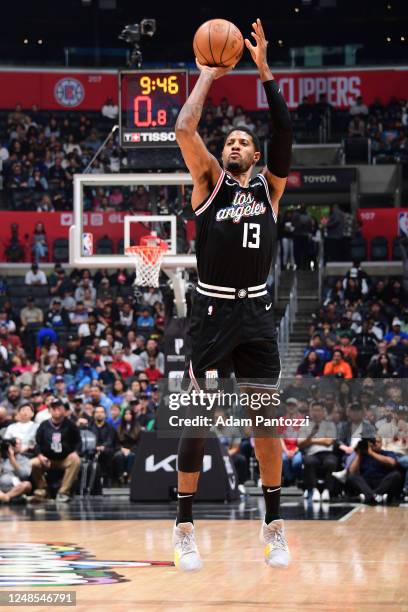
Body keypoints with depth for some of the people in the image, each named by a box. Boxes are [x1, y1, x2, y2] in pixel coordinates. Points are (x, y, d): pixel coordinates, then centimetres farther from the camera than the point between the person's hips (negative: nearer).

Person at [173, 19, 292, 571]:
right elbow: (185, 129, -8)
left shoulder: (269, 186, 12)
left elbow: (285, 134, -3)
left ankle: (274, 526, 13)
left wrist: (265, 71, -6)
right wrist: (208, 76, 1)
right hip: (212, 311, -2)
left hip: (256, 313, 2)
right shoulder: (209, 180, 7)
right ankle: (185, 528, 6)